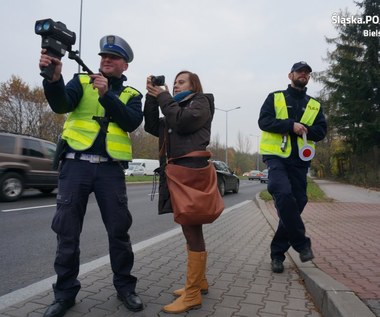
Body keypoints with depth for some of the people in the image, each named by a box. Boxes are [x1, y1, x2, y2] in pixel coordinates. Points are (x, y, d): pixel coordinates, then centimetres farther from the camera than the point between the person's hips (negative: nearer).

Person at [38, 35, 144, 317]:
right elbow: (61, 105, -7)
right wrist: (54, 78, -27)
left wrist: (106, 94, -16)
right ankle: (65, 292, 21)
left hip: (111, 168, 0)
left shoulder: (131, 95, 12)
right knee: (67, 231, 4)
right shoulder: (82, 81, 11)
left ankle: (125, 286, 21)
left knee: (119, 229, 4)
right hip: (76, 164, 0)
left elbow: (131, 122, -7)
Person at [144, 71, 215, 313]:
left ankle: (192, 295, -1)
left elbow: (182, 122, -13)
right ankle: (200, 281, 26)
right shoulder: (176, 106, 28)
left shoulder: (201, 102, 6)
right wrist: (152, 97, 7)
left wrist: (163, 98, -2)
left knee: (192, 231, -8)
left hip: (192, 171, -8)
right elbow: (153, 126, 15)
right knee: (192, 230, 13)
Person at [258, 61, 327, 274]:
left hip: (300, 160, 4)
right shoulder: (275, 97, 9)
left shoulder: (315, 105, 18)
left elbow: (321, 131, 6)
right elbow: (264, 121, -6)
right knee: (284, 195, -26)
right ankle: (302, 243, -7)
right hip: (276, 156, -3)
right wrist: (291, 125, -17)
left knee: (296, 203, 3)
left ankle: (278, 252, 16)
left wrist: (301, 128, -12)